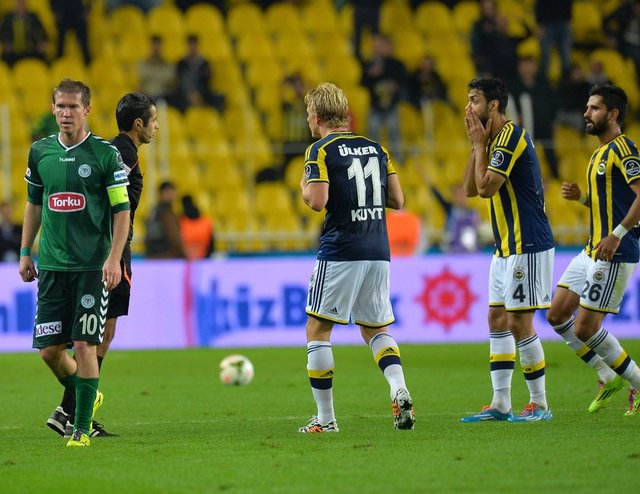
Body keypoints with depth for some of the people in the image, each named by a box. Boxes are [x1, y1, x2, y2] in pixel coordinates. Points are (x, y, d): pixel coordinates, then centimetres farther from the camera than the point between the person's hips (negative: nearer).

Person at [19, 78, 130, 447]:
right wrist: (26, 253, 17)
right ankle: (87, 399, 29)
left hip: (93, 266, -4)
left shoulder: (105, 153, -4)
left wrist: (114, 259, -12)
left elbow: (122, 210, -3)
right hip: (51, 265, 4)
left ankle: (82, 429, 0)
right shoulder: (40, 151, 8)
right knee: (49, 348, 2)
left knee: (85, 345, -9)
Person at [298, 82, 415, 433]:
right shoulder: (375, 148, 12)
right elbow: (397, 200, 11)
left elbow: (317, 201, -17)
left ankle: (325, 419, 3)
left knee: (317, 330, 5)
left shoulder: (321, 151, -6)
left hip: (339, 255, -6)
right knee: (376, 330, 17)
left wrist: (304, 187, 4)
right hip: (378, 253, 6)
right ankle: (399, 391, -9)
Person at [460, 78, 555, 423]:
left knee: (519, 323, -7)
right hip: (506, 248, 10)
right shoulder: (495, 138, 14)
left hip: (528, 247, -10)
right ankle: (500, 404, 11)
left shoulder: (511, 136, -15)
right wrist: (476, 145, 3)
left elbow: (486, 186, -21)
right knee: (497, 320, 9)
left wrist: (479, 143, -10)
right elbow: (470, 189, 11)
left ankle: (539, 404, 0)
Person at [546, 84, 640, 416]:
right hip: (592, 251, 10)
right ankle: (609, 378, 18)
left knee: (585, 328, -9)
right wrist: (580, 196, 8)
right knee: (557, 315, 10)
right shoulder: (601, 153, 17)